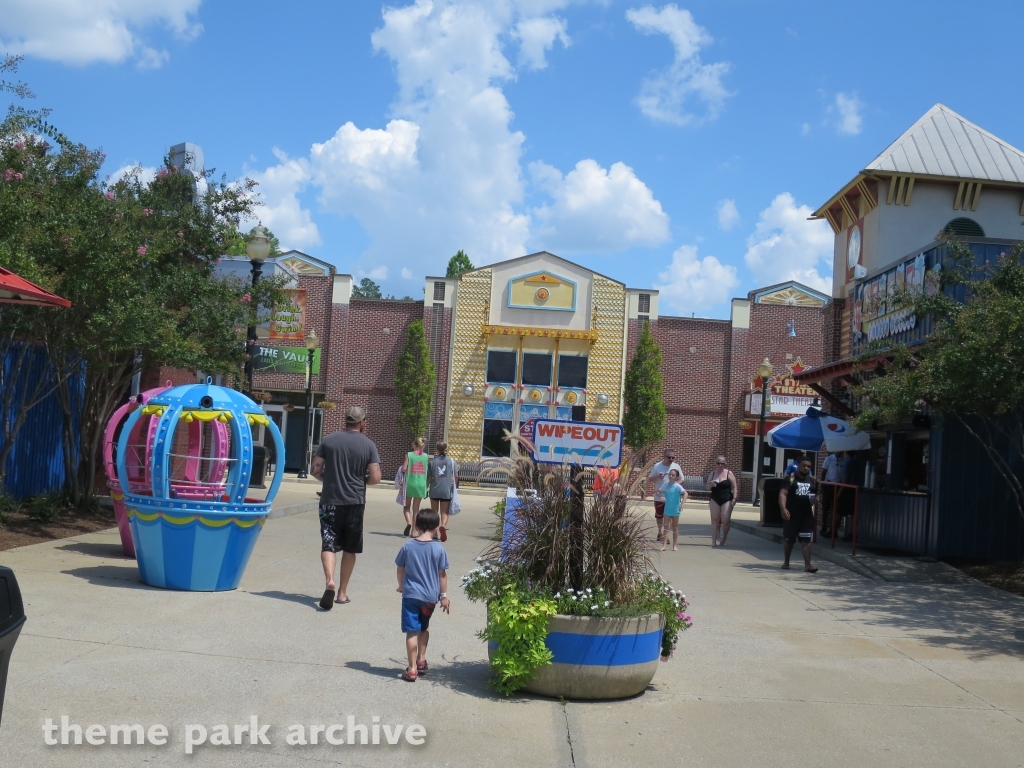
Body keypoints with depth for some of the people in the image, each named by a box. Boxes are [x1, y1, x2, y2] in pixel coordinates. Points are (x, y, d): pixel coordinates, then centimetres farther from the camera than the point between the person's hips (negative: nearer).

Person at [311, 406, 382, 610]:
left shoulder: (329, 440, 0)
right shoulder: (368, 445, -3)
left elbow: (315, 470, 0)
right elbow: (375, 477, -7)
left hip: (330, 501, 0)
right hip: (355, 502, 0)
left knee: (328, 544, -1)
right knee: (350, 548, 13)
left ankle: (330, 582, -25)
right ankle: (342, 592, 19)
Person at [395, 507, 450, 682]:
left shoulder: (407, 547, -5)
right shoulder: (439, 549, -7)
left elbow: (400, 569, 5)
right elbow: (442, 574, -3)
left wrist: (401, 586, 23)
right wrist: (444, 595, 6)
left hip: (410, 594, -1)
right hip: (430, 596, 2)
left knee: (412, 631, -1)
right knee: (424, 628, 23)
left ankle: (412, 669, -2)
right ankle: (421, 660, 32)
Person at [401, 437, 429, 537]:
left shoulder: (409, 455, -6)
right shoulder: (426, 456, 1)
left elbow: (403, 469, -11)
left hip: (410, 483, -2)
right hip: (421, 484, 2)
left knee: (407, 506, 14)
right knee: (416, 508, 11)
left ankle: (409, 522, -13)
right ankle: (413, 531, 10)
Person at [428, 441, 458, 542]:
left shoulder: (432, 461, -3)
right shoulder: (451, 461, -2)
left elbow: (429, 477, -1)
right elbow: (456, 476, 0)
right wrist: (454, 485, 19)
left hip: (434, 491, 0)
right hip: (447, 491, 0)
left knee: (434, 511, 17)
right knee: (444, 512, 5)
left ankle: (435, 532, 22)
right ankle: (443, 526, -23)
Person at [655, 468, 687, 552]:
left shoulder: (677, 486, -14)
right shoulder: (666, 485, 0)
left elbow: (685, 493, -24)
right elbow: (658, 492, 9)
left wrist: (682, 504, -32)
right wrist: (661, 497, -12)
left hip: (675, 510, -3)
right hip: (667, 510, 3)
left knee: (675, 528, 10)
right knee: (666, 528, 1)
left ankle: (675, 546, 17)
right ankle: (664, 545, -2)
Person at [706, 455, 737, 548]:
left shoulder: (729, 473, -1)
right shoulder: (712, 473, 9)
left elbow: (734, 487, -1)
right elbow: (707, 488, 12)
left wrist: (734, 498, -10)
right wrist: (710, 485, -11)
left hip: (727, 500, -3)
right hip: (715, 499, 3)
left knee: (725, 521, -7)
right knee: (714, 520, -1)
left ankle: (723, 540, 11)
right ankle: (714, 541, -2)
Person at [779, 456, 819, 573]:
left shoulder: (813, 481, 9)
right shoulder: (791, 479, -5)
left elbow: (816, 495, 25)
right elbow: (783, 494, -15)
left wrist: (814, 500, 3)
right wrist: (783, 508, -28)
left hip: (807, 515, 2)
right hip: (791, 515, -2)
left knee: (806, 540, -5)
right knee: (788, 539, 11)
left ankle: (807, 564, -6)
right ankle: (786, 562, 27)